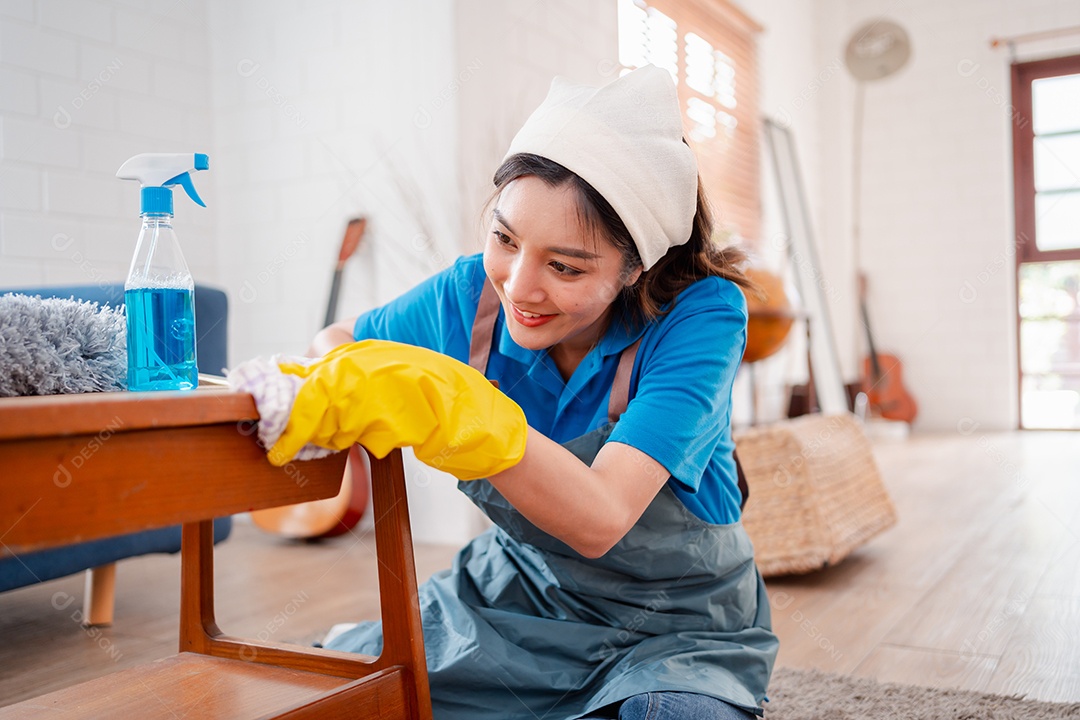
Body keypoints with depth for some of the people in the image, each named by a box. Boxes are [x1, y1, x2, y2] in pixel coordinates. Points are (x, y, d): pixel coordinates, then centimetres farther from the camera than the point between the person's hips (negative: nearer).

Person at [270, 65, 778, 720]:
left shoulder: (700, 314, -25)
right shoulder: (473, 294, -14)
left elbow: (598, 520, -36)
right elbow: (337, 340, 5)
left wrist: (447, 404, -48)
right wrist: (336, 382, -19)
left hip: (678, 631, -2)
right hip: (520, 590, 3)